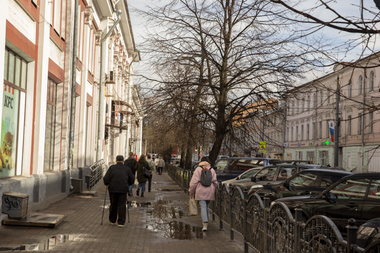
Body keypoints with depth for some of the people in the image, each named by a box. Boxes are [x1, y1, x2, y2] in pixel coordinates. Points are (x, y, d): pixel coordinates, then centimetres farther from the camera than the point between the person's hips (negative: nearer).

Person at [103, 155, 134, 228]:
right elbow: (131, 180, 8)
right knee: (122, 205, 4)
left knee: (113, 205, 13)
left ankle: (112, 220, 27)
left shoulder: (112, 167, 4)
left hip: (113, 189, 1)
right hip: (123, 189, -1)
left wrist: (107, 184, 16)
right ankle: (121, 222, 1)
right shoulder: (127, 169, 6)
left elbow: (106, 178, -3)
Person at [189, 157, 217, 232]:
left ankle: (205, 224, -15)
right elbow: (215, 182, 6)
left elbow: (194, 181, -4)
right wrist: (214, 189, 21)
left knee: (203, 207, -6)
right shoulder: (212, 170, 8)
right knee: (207, 206, 20)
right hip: (209, 192, 3)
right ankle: (206, 220, 25)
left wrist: (191, 191, 3)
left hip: (201, 192, -3)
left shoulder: (198, 169, -1)